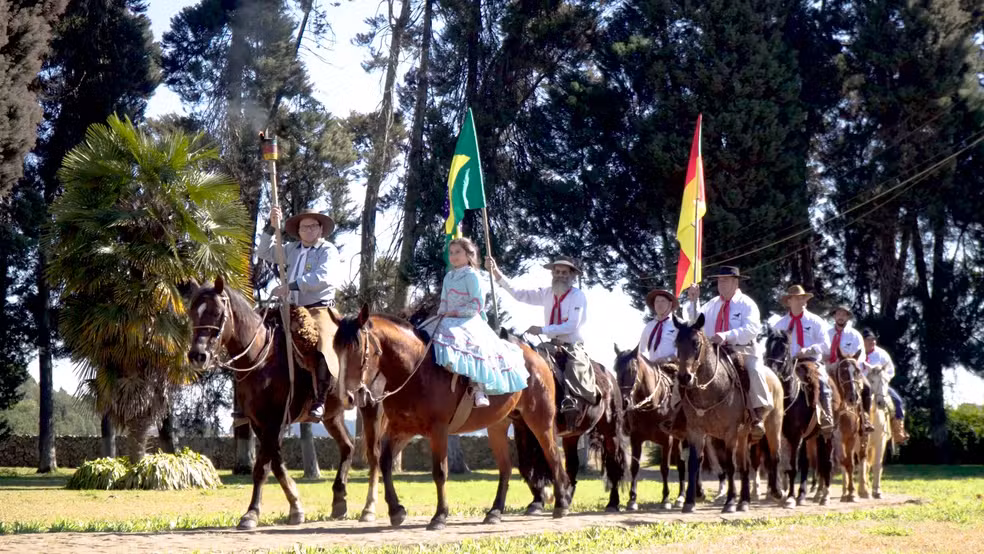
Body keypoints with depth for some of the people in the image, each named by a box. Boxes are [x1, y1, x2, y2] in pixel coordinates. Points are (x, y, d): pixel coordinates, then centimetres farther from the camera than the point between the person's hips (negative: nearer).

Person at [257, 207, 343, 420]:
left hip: (319, 309, -7)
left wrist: (291, 286, -24)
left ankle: (320, 400, -28)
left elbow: (323, 277, -19)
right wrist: (272, 228, 6)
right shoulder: (292, 249, 18)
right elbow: (265, 253, 20)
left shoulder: (328, 251, -2)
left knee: (323, 346, -31)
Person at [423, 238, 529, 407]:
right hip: (449, 322, 9)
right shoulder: (449, 277, 19)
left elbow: (477, 305, -11)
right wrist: (442, 316, 2)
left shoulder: (472, 276, -4)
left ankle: (478, 390, -37)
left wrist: (455, 312, -14)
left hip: (469, 322, -9)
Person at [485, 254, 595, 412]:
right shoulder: (547, 293, 7)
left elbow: (572, 325, -19)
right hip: (553, 345, 5)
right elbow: (518, 293, 1)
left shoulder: (578, 296, -10)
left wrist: (542, 329, -25)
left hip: (573, 347, -5)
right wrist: (496, 273, -10)